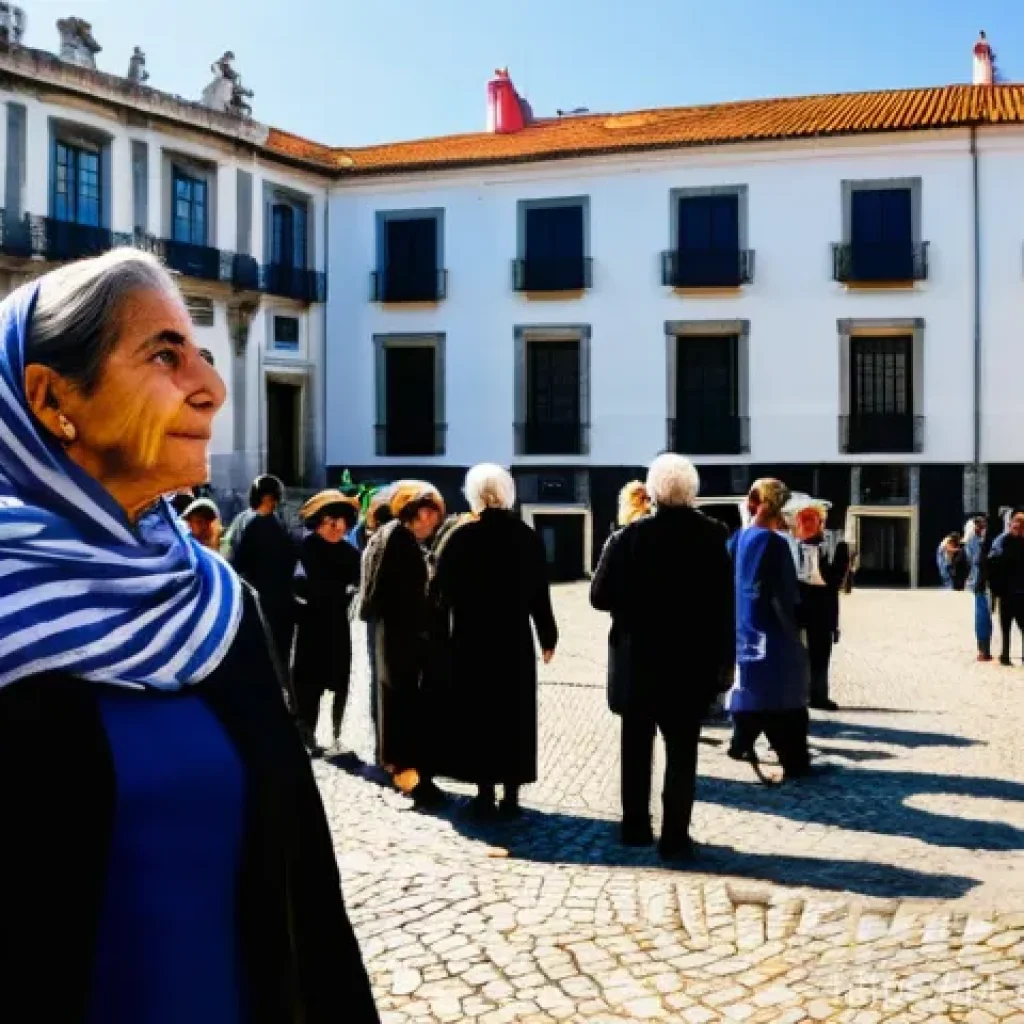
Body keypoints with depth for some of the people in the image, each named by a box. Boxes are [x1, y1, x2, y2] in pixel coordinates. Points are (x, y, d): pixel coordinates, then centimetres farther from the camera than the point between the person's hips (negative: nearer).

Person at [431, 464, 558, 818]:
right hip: (515, 640, 2)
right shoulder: (527, 537, 0)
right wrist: (547, 637, 10)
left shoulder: (461, 536, -7)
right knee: (514, 714, 8)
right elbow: (540, 593, 1)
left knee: (477, 712, 6)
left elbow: (440, 590, -8)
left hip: (471, 640, -2)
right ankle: (510, 795, 9)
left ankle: (485, 793, 7)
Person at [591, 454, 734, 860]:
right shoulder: (713, 535, -8)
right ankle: (675, 835, 4)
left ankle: (636, 827, 24)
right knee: (682, 750, 6)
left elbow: (599, 597, -7)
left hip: (638, 659, 1)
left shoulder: (629, 536, -8)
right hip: (691, 661, -1)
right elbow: (724, 603, -10)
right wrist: (725, 659, -3)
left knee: (637, 746, 16)